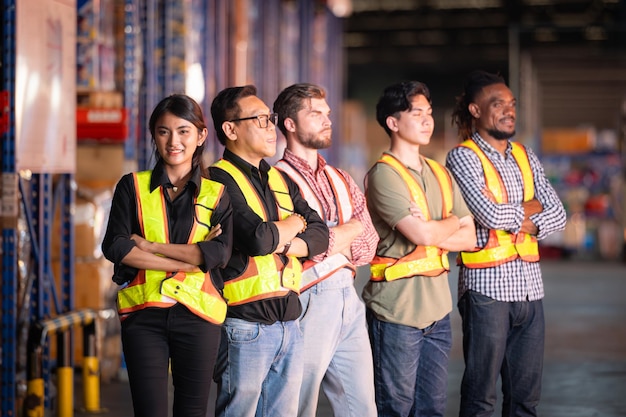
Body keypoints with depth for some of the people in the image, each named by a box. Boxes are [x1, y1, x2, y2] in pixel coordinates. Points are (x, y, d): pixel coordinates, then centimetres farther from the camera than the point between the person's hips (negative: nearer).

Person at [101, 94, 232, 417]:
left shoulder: (217, 193, 7)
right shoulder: (133, 187, 7)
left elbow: (220, 253, -8)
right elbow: (115, 247, -7)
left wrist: (150, 247, -11)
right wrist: (188, 261, -11)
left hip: (198, 314, 1)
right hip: (144, 313, 0)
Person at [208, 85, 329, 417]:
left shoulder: (281, 180, 16)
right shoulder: (219, 180, -9)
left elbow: (320, 235, 8)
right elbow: (257, 238, -21)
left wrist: (286, 245, -11)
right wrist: (294, 224, -1)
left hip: (290, 321, 7)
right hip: (246, 324, -7)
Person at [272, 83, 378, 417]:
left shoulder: (341, 180, 18)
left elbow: (368, 245, 10)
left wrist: (329, 240, -6)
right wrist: (352, 227, -2)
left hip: (349, 300, 7)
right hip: (310, 300, -7)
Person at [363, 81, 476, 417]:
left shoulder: (440, 174, 13)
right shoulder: (383, 174, -10)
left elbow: (469, 238, 8)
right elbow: (423, 234, -20)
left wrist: (432, 233, -9)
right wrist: (451, 222, 0)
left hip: (438, 309, 7)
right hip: (397, 312, -7)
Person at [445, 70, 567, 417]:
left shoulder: (526, 157, 15)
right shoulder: (463, 157, -5)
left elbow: (557, 215, 10)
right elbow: (490, 214, -17)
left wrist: (529, 225, -9)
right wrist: (529, 207, 0)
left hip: (530, 284, 6)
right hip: (487, 284, -6)